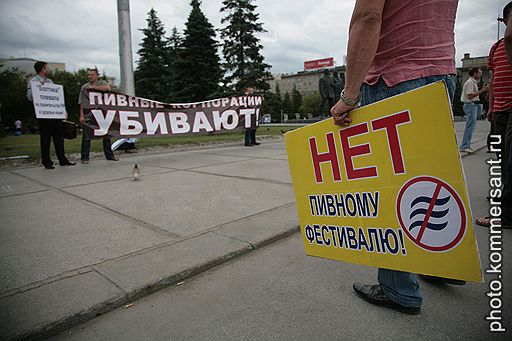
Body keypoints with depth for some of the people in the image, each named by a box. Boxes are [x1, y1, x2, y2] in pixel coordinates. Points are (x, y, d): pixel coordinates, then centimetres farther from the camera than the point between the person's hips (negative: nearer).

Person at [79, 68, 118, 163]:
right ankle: (85, 157, 7)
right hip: (88, 115, 0)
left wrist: (93, 87, -14)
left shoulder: (102, 83, 8)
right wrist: (81, 116, -3)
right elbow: (82, 103, 4)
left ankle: (109, 155, 17)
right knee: (86, 137, -1)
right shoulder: (84, 87, 9)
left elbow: (107, 88, -18)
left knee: (106, 135, 7)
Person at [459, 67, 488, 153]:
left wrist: (482, 90, 13)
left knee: (470, 126, 9)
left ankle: (467, 146, 12)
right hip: (470, 105, -11)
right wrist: (481, 91, -18)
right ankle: (464, 146, -15)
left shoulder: (474, 82, 21)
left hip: (473, 105, 11)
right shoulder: (470, 82, -12)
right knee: (470, 126, -14)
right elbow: (469, 96, -20)